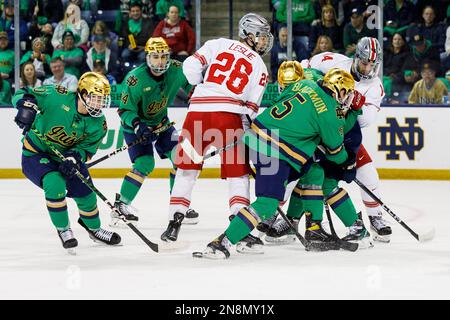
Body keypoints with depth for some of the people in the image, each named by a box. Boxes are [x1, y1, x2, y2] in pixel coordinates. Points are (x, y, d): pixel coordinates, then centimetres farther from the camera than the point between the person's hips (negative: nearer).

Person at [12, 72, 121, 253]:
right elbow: (22, 95, -19)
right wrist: (27, 106, -41)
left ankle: (94, 229, 39)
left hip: (67, 156, 5)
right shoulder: (57, 96, -27)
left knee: (85, 193, 8)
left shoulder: (98, 124, -14)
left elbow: (87, 149, -9)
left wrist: (74, 157, -30)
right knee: (55, 185, -28)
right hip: (36, 153, -5)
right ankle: (63, 230, -3)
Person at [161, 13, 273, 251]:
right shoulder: (260, 67, 11)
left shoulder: (218, 44, 14)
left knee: (187, 168, 15)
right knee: (238, 173, 9)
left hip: (198, 111, 2)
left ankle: (174, 223, 9)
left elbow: (191, 66, 3)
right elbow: (251, 108, 6)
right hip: (229, 115, -2)